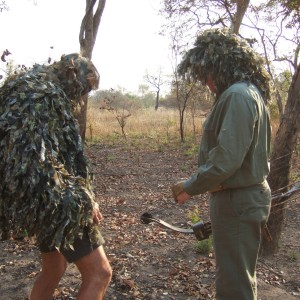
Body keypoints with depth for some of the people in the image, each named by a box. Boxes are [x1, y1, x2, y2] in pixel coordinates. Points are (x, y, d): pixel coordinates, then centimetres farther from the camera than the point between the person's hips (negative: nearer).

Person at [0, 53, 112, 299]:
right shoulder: (44, 95, -15)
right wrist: (84, 199, -19)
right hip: (53, 200, -11)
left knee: (54, 268, 24)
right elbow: (39, 157, -24)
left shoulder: (33, 92, 17)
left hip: (45, 199, 11)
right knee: (99, 273, -4)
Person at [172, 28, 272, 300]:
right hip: (248, 194, 10)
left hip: (238, 201, -10)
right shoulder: (251, 91, 11)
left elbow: (226, 158, -28)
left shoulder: (237, 95, -20)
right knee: (239, 275, 24)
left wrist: (191, 186, -14)